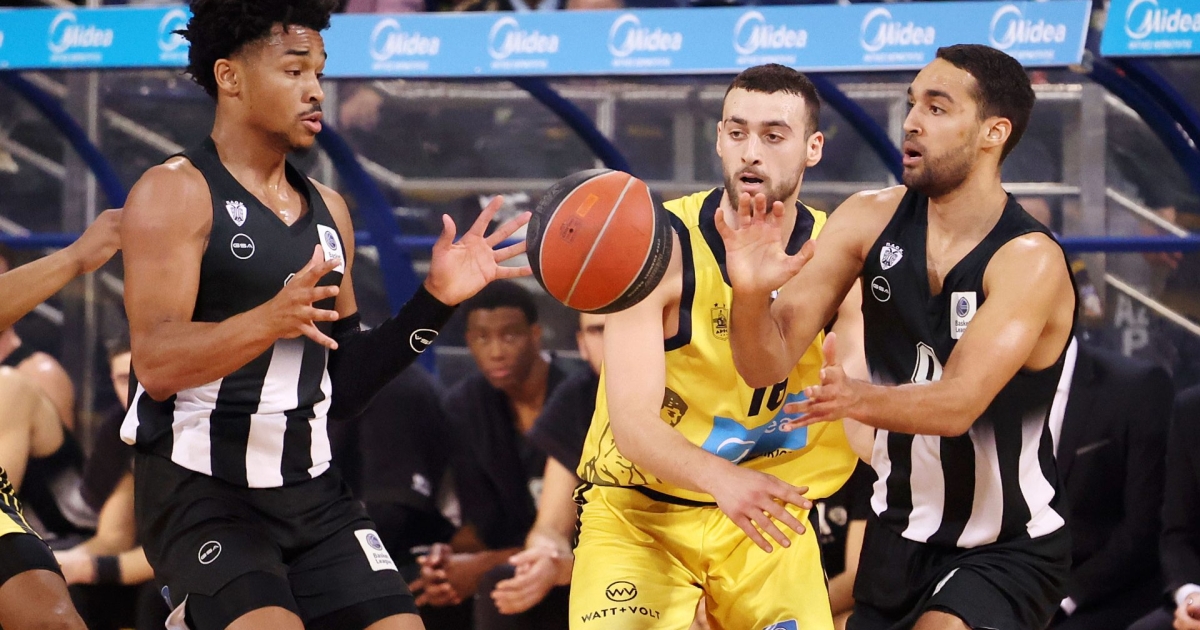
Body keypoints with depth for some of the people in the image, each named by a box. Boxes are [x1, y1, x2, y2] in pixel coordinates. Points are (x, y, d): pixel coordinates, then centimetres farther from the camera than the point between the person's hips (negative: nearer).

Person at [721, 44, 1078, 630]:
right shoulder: (870, 220, -5)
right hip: (899, 533, 6)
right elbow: (767, 364, -9)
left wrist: (857, 400, -51)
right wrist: (751, 294, -32)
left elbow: (959, 404, -31)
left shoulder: (1031, 260, -21)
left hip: (1008, 553, -6)